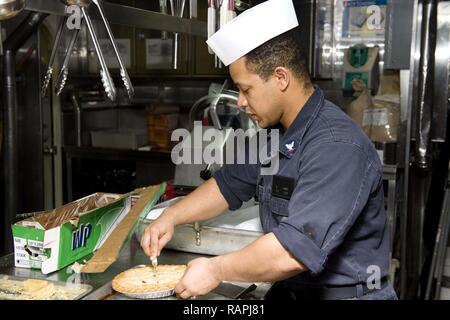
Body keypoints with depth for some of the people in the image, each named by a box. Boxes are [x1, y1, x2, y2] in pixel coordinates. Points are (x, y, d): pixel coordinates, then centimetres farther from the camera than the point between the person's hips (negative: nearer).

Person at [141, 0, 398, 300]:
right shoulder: (276, 134, 3)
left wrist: (216, 270, -20)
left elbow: (294, 252, -32)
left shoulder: (337, 148, -27)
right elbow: (229, 184, 14)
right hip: (289, 290, 7)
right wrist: (170, 217, 5)